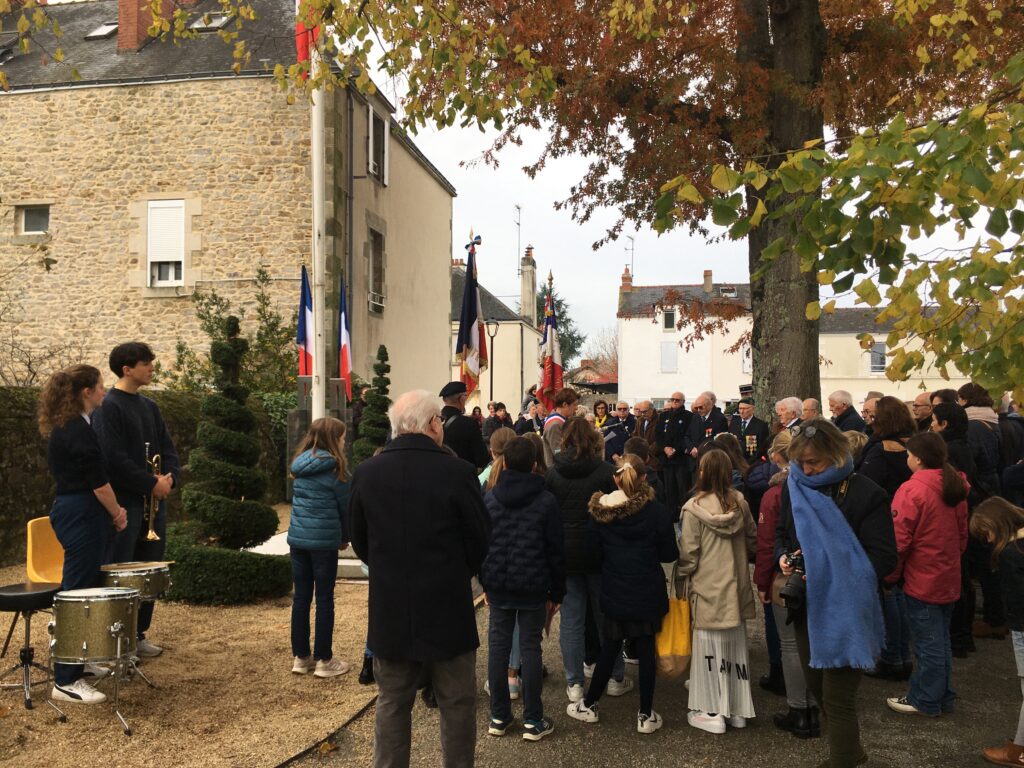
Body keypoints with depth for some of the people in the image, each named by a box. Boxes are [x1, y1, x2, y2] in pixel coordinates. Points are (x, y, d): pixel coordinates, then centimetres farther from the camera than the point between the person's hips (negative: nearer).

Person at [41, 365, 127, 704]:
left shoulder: (63, 427, 14)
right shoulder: (78, 430, -17)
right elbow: (98, 481, -18)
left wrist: (111, 510, 14)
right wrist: (118, 513, -4)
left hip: (75, 513, 10)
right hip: (83, 517, -10)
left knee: (82, 590, 17)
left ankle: (79, 662, 28)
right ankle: (66, 682, -2)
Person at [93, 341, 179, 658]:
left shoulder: (149, 406, 14)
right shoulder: (109, 407, -10)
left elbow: (167, 449, 15)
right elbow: (114, 458, -18)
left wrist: (169, 478, -4)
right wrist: (151, 483, -15)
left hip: (153, 500, 8)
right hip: (124, 501, -8)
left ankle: (139, 635, 21)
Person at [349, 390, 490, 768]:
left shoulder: (365, 473, -6)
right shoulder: (457, 472, -16)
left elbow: (359, 541, 5)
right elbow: (480, 541, -6)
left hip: (389, 609, 3)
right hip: (448, 608, -3)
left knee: (392, 705, 17)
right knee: (457, 705, 13)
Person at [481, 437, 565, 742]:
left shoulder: (489, 498, 1)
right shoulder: (546, 501, -6)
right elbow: (556, 551, -4)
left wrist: (485, 584, 14)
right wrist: (556, 592, 5)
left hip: (497, 587, 2)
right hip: (533, 588, -2)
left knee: (498, 646, 9)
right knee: (530, 648, 3)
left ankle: (499, 717, 16)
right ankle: (532, 721, 9)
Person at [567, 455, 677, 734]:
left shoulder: (600, 511, -8)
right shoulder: (657, 511, -11)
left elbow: (593, 551, -1)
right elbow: (669, 554, -5)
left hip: (614, 593, 1)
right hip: (648, 594, -1)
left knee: (609, 648, 15)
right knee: (645, 650, 8)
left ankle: (589, 705, 26)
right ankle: (646, 715, 16)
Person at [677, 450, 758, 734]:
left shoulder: (694, 508, -16)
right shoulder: (740, 503, -3)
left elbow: (688, 554, -12)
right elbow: (752, 541, 8)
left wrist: (682, 578, 5)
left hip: (708, 588, -4)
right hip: (737, 586, 5)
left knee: (710, 647, 6)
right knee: (736, 645, 15)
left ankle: (712, 711, 11)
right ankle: (738, 709, 25)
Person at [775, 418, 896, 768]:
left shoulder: (866, 494, -15)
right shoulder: (795, 488, 3)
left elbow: (883, 557, -16)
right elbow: (782, 533, 15)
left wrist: (834, 573, -25)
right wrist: (783, 557, -7)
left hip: (845, 608, -7)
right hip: (807, 604, 7)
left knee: (838, 698, -2)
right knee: (816, 683, 20)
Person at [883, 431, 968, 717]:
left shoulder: (912, 490, -20)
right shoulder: (955, 487, 3)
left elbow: (899, 540, -18)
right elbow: (963, 533, 12)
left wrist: (890, 576, -7)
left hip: (921, 580, -7)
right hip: (949, 579, 7)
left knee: (927, 643, 4)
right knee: (941, 640, 18)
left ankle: (925, 701, 16)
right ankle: (944, 696, 28)